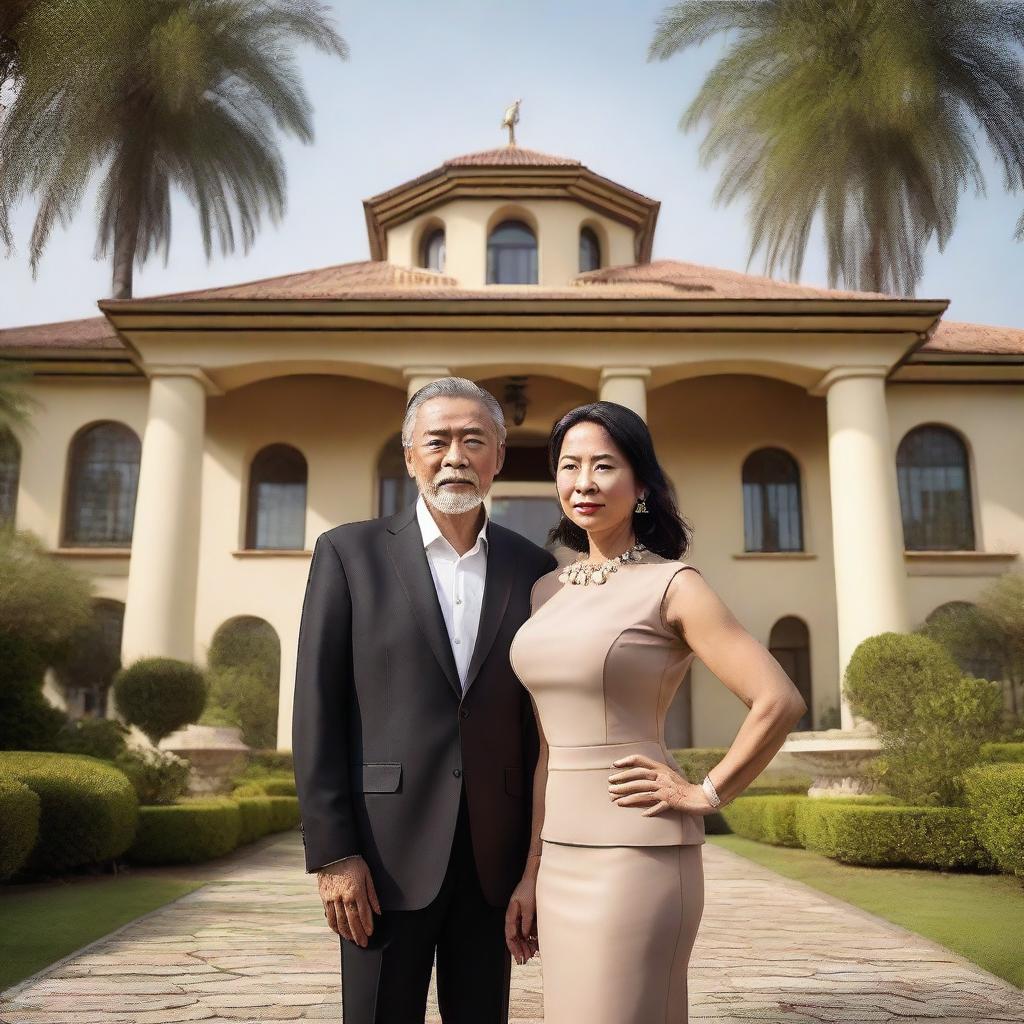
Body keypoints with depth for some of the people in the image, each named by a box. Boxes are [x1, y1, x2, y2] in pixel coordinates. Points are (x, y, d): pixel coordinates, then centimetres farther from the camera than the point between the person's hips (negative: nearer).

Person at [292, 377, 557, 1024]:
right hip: (387, 853, -2)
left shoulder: (534, 569, 6)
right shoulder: (350, 553, -1)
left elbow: (543, 719, 8)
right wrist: (333, 854, -8)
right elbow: (318, 711, -4)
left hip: (495, 857, 3)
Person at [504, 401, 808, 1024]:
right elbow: (549, 745, 12)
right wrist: (531, 872, 11)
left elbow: (780, 702, -15)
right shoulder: (548, 591, 10)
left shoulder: (671, 585, -9)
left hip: (636, 854, -6)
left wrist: (706, 794, -7)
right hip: (563, 855, 7)